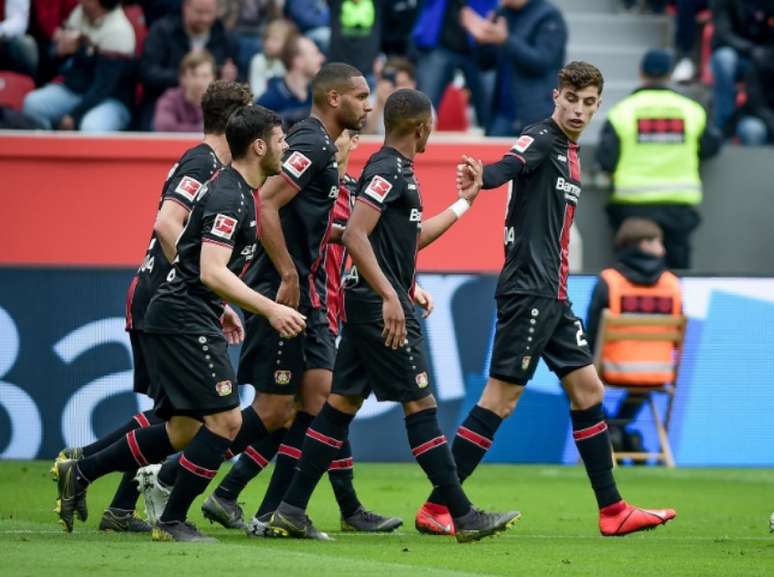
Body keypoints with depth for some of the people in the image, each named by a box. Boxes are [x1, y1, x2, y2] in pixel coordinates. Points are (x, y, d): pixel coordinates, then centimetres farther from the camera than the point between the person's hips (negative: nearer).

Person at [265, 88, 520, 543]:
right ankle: (464, 516, -4)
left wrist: (464, 201, 35)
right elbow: (355, 235, -23)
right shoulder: (389, 170, -13)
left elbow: (413, 237, 29)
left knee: (343, 404, 8)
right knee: (420, 404, -6)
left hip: (373, 305, 10)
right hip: (381, 306, -10)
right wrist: (390, 296, -26)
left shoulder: (396, 170, 17)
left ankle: (291, 511, 6)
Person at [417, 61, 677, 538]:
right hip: (527, 292, -9)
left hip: (553, 298, 9)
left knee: (588, 390, 11)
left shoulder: (571, 154, 18)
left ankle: (613, 511, 17)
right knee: (501, 399, -9)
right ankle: (435, 509, -6)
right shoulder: (541, 139, -9)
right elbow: (505, 169, -30)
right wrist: (478, 177, -53)